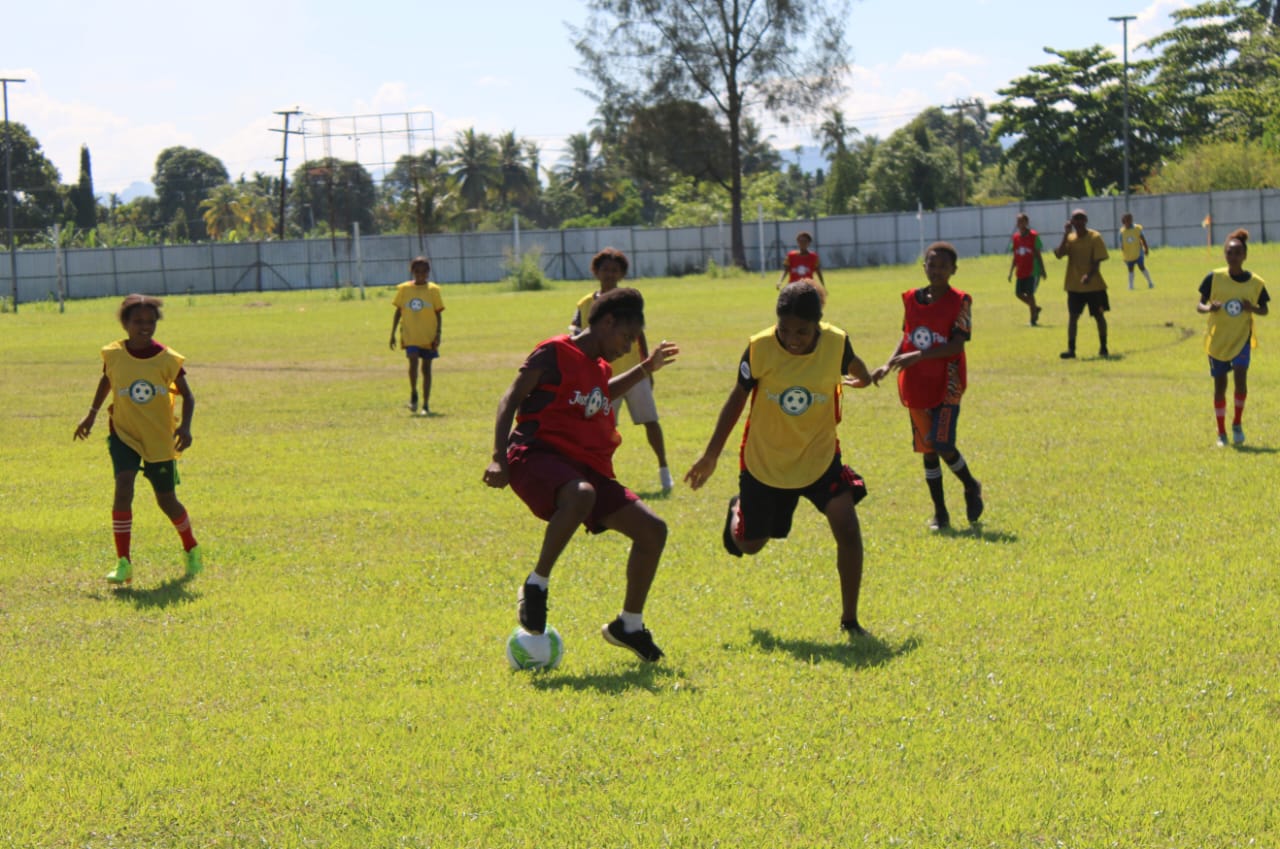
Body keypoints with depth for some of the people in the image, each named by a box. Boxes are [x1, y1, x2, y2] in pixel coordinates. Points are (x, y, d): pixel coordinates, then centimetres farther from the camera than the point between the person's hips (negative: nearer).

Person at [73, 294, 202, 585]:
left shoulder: (168, 359, -12)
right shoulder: (113, 355, -7)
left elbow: (187, 396, -3)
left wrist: (185, 426, -19)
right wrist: (92, 414, 11)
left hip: (160, 438, 0)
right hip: (124, 433, 0)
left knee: (166, 500, 8)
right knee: (123, 487, -21)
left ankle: (191, 550, 37)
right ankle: (123, 563, -18)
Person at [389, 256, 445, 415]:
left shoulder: (433, 290, 1)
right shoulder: (404, 289, 4)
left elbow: (438, 313, 3)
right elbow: (398, 312, 10)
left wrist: (438, 334, -7)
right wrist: (393, 333, 7)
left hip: (428, 336, 0)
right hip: (410, 335, 0)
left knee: (426, 368, 4)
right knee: (413, 361, -19)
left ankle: (426, 405, 10)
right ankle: (413, 394, 5)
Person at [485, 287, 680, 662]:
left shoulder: (599, 369, 21)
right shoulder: (555, 354, -4)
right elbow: (511, 399, -9)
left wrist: (646, 368, 45)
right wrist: (500, 458, -21)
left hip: (588, 468, 8)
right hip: (539, 457, -8)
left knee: (652, 530, 0)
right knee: (581, 495, -42)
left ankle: (629, 625, 17)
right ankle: (536, 586, -25)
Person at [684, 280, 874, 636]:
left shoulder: (836, 343, -18)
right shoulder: (759, 348, -21)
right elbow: (738, 398, -4)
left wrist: (863, 377, -3)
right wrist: (711, 455, 0)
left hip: (820, 457, 0)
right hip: (764, 461, 0)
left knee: (848, 530, -17)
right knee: (749, 545, 13)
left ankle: (850, 620, -1)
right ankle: (738, 512, 50)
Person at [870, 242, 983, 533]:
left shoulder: (960, 302, -8)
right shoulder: (911, 299, 6)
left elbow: (957, 345, -17)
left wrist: (917, 356, -25)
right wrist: (888, 365, 0)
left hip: (947, 386, -5)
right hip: (917, 387, 5)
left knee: (942, 444, -16)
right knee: (928, 450, 7)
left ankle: (971, 487, 13)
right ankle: (940, 513, 17)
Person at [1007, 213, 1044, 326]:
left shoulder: (1034, 236, -5)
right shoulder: (1015, 238, 8)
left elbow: (1038, 255, -3)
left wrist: (1042, 270, -3)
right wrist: (1011, 272, 11)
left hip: (1033, 271, -6)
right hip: (1021, 272, 6)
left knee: (1029, 293, -8)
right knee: (1019, 293, 4)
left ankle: (1033, 319, 3)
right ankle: (1035, 309, 27)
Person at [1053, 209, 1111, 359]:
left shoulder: (1095, 238, -8)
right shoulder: (1070, 238, 4)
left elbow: (1097, 260, -13)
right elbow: (1059, 254, -9)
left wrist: (1089, 275, -28)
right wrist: (1065, 235, -13)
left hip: (1094, 285, -3)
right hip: (1074, 286, 3)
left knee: (1099, 315, 7)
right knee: (1073, 316, -4)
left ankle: (1103, 347, 20)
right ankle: (1071, 349, -5)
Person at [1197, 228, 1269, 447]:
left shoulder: (1256, 283, -5)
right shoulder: (1214, 278, -7)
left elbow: (1265, 309, 6)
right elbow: (1200, 305, -3)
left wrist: (1253, 308, -17)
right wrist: (1209, 308, -26)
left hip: (1241, 338, -1)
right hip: (1217, 339, 1)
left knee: (1240, 376, -21)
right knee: (1220, 385, 6)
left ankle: (1237, 424, 0)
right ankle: (1221, 433, 21)